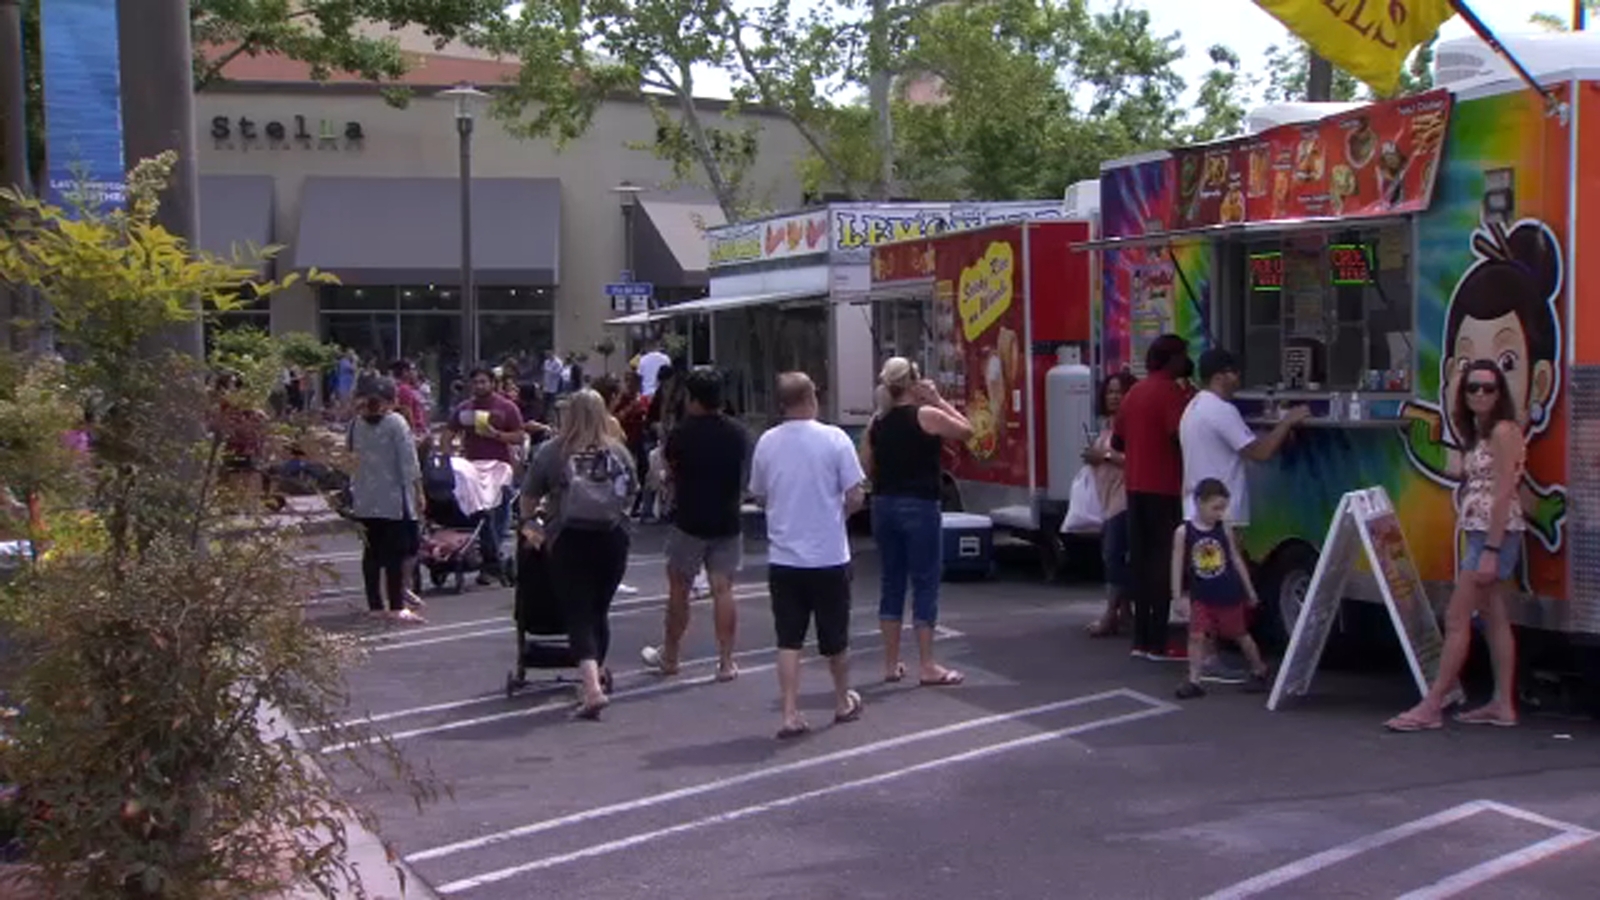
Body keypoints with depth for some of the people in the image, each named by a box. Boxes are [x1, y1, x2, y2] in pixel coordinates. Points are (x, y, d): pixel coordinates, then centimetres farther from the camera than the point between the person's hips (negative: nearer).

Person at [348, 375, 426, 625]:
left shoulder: (356, 424, 5)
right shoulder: (396, 423, -9)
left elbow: (351, 460, 9)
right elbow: (409, 463, -11)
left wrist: (353, 492, 16)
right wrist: (418, 492, -5)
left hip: (364, 500, 5)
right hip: (393, 499, -5)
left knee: (371, 552, 10)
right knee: (396, 552, -2)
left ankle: (375, 604, 14)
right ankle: (397, 606, -4)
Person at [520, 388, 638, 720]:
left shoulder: (552, 451, -3)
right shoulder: (618, 452, 4)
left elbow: (530, 495, 6)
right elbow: (631, 493, 16)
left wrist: (528, 522, 25)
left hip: (570, 541, -3)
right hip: (612, 540, 3)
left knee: (578, 615, -2)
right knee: (599, 612, 16)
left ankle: (593, 688, -17)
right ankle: (594, 677, 26)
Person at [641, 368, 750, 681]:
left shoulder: (682, 434, -12)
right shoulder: (738, 434, 0)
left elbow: (669, 473, 2)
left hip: (688, 521, -3)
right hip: (727, 522, 3)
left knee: (679, 590, 10)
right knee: (723, 590, 4)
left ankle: (669, 657, 22)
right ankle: (726, 662, 3)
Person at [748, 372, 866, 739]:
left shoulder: (767, 442, -1)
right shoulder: (833, 439, -10)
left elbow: (759, 496, 10)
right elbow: (855, 496, -11)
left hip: (784, 557, 2)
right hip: (829, 555, -2)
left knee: (789, 640, 5)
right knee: (835, 637, 14)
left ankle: (791, 714, 0)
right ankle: (844, 703, 30)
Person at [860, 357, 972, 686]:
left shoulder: (877, 423, 6)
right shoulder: (926, 415, -10)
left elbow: (866, 467, 10)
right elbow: (966, 430, 2)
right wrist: (937, 398, 3)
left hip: (884, 505, 6)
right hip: (920, 506, -6)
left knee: (891, 582, 11)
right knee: (925, 583, 0)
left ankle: (891, 664, 16)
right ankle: (927, 666, 1)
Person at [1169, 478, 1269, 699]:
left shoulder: (1225, 529, -4)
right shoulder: (1183, 532, -9)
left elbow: (1237, 560, 5)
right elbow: (1178, 565, -6)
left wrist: (1249, 590, 10)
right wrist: (1177, 597, -7)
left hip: (1229, 594, 1)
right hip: (1201, 596, -1)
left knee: (1240, 635, 13)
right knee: (1196, 636, -8)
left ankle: (1259, 671, 31)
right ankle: (1193, 681, -2)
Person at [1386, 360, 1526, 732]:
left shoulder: (1503, 431, -12)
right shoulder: (1479, 433, 15)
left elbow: (1503, 494, -17)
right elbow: (1479, 490, 11)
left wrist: (1490, 550, -21)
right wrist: (1484, 547, 7)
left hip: (1497, 533, -9)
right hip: (1481, 533, 9)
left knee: (1456, 619, -8)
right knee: (1495, 619, 11)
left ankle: (1431, 707, -4)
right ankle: (1503, 705, 16)